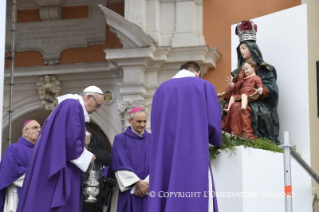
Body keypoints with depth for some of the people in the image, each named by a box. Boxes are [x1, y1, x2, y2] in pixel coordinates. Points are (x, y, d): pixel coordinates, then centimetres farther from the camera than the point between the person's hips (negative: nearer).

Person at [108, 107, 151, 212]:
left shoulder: (151, 140, 10)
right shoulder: (120, 139, 2)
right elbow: (121, 165, -7)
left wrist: (146, 184, -13)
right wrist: (138, 182, -16)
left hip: (147, 192, 2)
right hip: (126, 192, -2)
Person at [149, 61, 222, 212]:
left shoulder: (162, 89, 14)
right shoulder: (204, 86, 3)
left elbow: (154, 123, 12)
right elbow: (213, 120, -3)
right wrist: (209, 139, 17)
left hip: (164, 154, 4)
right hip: (194, 153, -4)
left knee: (165, 199, 4)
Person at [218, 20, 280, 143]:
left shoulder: (263, 68, 7)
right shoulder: (239, 71, 26)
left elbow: (270, 86, -7)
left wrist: (261, 93, -27)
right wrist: (225, 95, 3)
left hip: (258, 103, -6)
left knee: (238, 108, -36)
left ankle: (248, 137, -38)